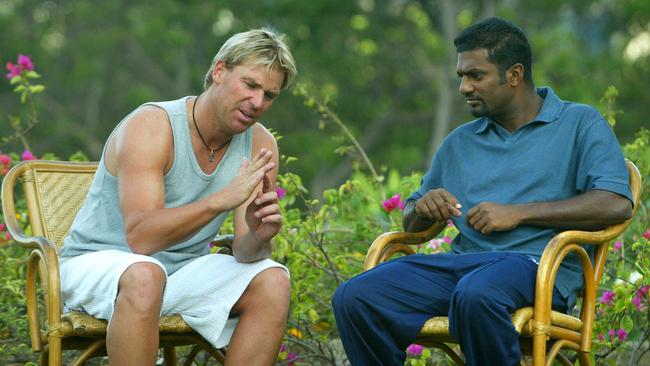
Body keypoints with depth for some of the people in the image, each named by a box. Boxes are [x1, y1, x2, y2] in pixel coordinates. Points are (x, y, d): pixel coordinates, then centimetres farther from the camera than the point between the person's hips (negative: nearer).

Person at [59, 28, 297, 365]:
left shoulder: (259, 145, -3)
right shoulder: (151, 126, -21)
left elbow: (244, 252, -6)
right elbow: (140, 238, -32)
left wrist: (258, 238, -31)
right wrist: (221, 200, -43)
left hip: (183, 269, 6)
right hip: (97, 263, -5)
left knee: (273, 281, -18)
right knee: (145, 274, -39)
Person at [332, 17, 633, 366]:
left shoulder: (579, 123, 8)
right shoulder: (459, 142, 25)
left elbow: (616, 204, -8)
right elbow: (412, 224, 28)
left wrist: (519, 213, -11)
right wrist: (422, 209, 1)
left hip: (535, 263, -5)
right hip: (461, 261, 5)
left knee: (475, 293, -41)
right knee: (353, 297, -19)